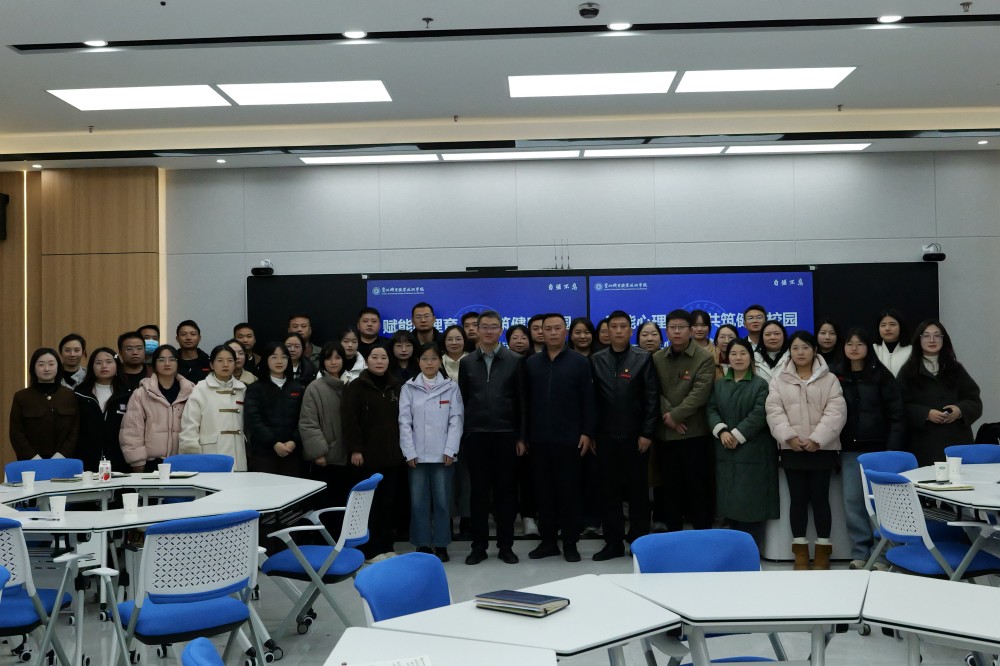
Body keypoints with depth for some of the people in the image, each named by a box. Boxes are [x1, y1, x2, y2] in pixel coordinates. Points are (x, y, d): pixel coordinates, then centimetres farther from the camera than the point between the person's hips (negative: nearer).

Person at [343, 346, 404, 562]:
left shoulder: (395, 386, 14)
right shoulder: (356, 387, -2)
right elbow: (350, 420, -9)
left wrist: (402, 448, 12)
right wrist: (355, 449, -15)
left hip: (392, 455, 5)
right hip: (367, 455, -5)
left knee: (388, 501, 8)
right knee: (369, 502, -1)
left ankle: (386, 545, 18)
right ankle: (370, 549, 6)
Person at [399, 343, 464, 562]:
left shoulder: (451, 387, 3)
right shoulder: (408, 388, 4)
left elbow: (456, 419, -1)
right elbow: (404, 422, 1)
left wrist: (450, 450, -9)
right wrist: (409, 452, -6)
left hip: (442, 454, -1)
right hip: (417, 454, 1)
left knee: (442, 500, 3)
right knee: (418, 501, 4)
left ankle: (441, 545, 13)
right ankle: (422, 544, 14)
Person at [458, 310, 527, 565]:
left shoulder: (515, 360, 3)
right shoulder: (467, 362, 8)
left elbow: (522, 401, 2)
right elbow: (463, 400, 8)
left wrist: (521, 437, -3)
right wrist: (462, 435, 2)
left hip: (506, 435, -1)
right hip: (476, 435, 1)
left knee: (505, 490, 4)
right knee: (479, 491, 5)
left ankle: (506, 545, 12)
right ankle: (479, 545, 13)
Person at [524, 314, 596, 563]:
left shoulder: (579, 362, 1)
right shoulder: (531, 363, 8)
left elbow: (588, 400, -1)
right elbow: (526, 400, 8)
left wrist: (587, 432, -7)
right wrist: (524, 434, 5)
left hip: (569, 438, -2)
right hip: (539, 439, 3)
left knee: (569, 491, 2)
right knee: (543, 491, 7)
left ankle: (570, 542, 11)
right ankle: (548, 540, 17)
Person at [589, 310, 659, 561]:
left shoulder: (643, 358, 0)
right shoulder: (596, 359, 6)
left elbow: (652, 398, -4)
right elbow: (592, 397, 5)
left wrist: (647, 433, -9)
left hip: (635, 435, -2)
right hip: (606, 436, 2)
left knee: (637, 489, 5)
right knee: (609, 490, 6)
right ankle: (613, 542, 15)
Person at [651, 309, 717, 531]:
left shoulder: (705, 358, -3)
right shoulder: (657, 359, 10)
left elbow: (700, 393, -13)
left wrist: (675, 415, -15)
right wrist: (667, 416, -11)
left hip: (694, 433, -4)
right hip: (665, 434, 4)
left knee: (698, 487, 1)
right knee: (671, 488, 10)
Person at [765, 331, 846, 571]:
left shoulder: (829, 379, 2)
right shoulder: (779, 380, 6)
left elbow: (836, 412, -7)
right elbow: (774, 412, -2)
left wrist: (817, 439, -16)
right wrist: (789, 436, -15)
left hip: (821, 449, -1)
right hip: (792, 449, 1)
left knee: (820, 498, 3)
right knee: (798, 498, 7)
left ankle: (823, 549, 13)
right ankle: (800, 549, 15)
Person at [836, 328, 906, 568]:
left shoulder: (881, 375, -1)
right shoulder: (837, 377, 6)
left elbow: (897, 413, -3)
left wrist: (893, 448, -10)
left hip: (878, 448, -2)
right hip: (849, 450, 3)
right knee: (852, 501, 1)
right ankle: (860, 552, 9)